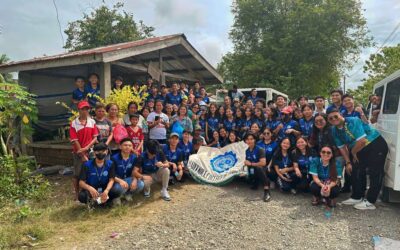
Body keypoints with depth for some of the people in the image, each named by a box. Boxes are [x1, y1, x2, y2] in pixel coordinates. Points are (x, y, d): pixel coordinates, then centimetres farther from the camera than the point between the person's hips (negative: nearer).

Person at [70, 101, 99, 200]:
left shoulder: (92, 122, 3)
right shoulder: (74, 124, -5)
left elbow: (95, 138, 1)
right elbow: (75, 141, -8)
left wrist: (86, 148, -13)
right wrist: (83, 155, -9)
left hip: (90, 151, 2)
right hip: (78, 153, -2)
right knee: (77, 174, 3)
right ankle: (77, 194, 16)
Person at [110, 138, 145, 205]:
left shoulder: (134, 157, -4)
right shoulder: (114, 158, -16)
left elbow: (134, 172, -1)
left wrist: (135, 180, -24)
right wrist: (120, 181, -36)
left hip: (128, 179, 4)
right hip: (117, 180, -4)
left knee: (141, 184, -23)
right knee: (119, 187, -38)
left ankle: (127, 193, 8)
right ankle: (116, 196, 0)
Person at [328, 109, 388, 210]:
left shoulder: (353, 121, -26)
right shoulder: (334, 130, -3)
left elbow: (362, 141, -31)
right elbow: (342, 147, 5)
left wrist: (353, 152, -14)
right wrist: (348, 162, -1)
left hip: (376, 145, -8)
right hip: (358, 150, 8)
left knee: (375, 174, -6)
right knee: (356, 171, 11)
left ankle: (369, 202, 0)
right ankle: (357, 197, 25)